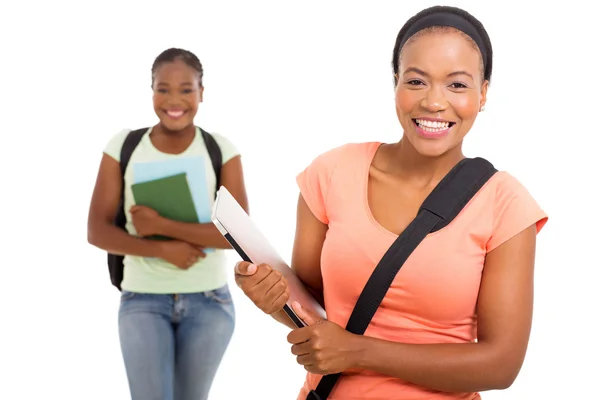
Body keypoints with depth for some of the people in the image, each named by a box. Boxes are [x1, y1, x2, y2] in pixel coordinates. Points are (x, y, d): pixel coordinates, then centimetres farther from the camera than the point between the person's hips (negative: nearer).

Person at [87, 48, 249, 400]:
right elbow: (97, 231, -5)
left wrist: (160, 226, -19)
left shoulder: (222, 150, -5)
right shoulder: (124, 146, -3)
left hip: (209, 301, 0)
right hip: (143, 300, 0)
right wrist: (163, 250, -19)